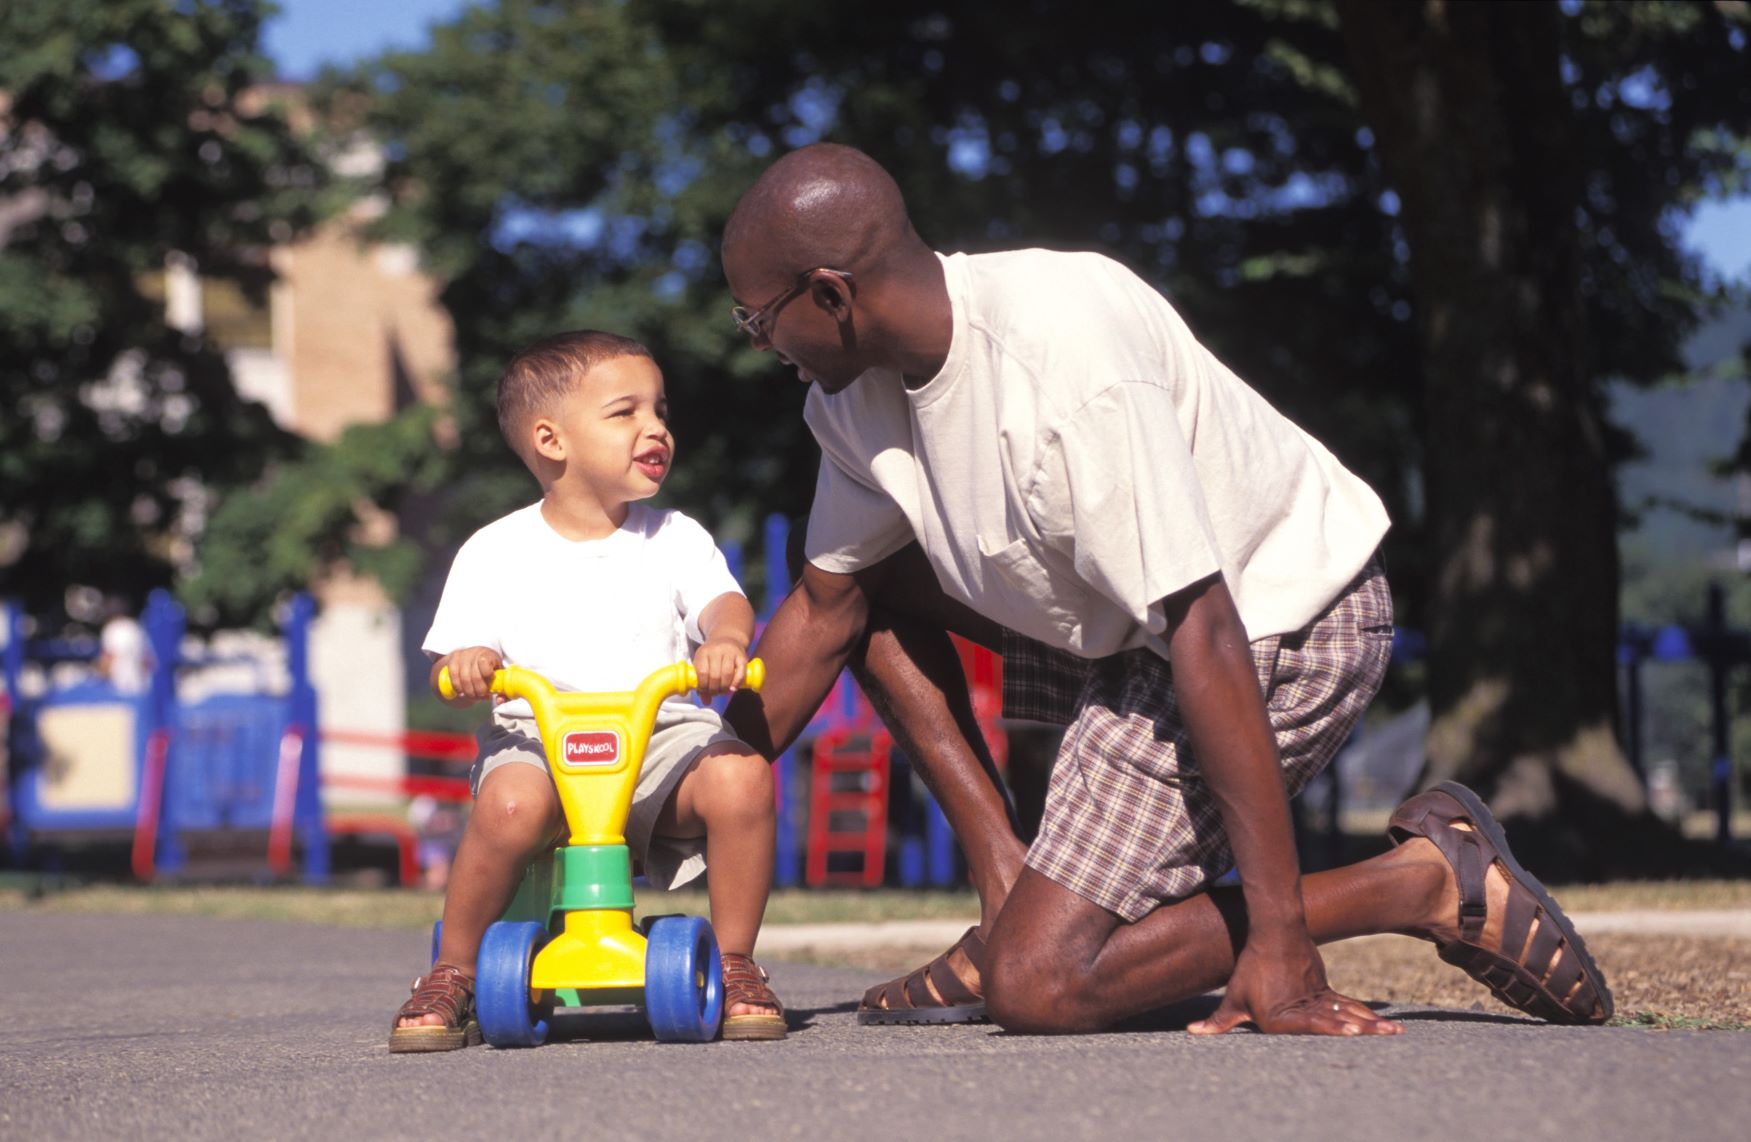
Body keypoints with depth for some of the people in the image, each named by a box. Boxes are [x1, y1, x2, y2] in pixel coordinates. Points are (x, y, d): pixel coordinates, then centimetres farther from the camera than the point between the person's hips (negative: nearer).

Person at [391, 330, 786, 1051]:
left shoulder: (674, 538, 11)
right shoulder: (497, 552, 6)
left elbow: (723, 601, -3)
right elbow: (452, 659, 4)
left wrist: (726, 641, -28)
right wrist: (464, 667, -21)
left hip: (662, 731, 2)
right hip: (537, 736, -2)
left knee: (741, 776, -30)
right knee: (510, 803, -36)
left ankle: (735, 965, -9)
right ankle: (451, 979, -12)